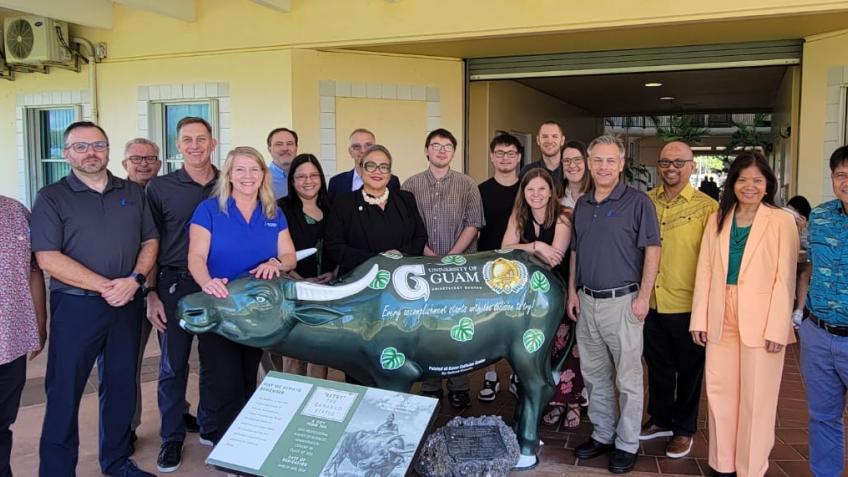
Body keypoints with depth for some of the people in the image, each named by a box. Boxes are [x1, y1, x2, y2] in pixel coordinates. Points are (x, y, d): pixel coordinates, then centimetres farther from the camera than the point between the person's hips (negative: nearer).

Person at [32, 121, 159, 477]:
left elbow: (150, 241, 9)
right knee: (64, 393, 3)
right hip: (76, 305, -3)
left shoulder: (133, 193, 9)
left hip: (128, 304, 4)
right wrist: (105, 286, -17)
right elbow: (48, 258, -12)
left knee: (122, 387, 13)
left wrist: (135, 279, -10)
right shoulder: (52, 197, -3)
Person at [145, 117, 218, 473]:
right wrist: (151, 293, -5)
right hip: (175, 286, -1)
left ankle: (209, 426, 30)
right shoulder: (160, 188, -1)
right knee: (173, 364, 7)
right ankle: (172, 436, 23)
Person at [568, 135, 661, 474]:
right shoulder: (582, 205, 11)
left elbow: (652, 250, -9)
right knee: (594, 375, 15)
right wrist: (572, 291, 9)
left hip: (622, 302, -6)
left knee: (627, 378, 4)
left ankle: (627, 445, 17)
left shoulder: (637, 202, -7)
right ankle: (602, 435, 29)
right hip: (587, 302, 6)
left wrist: (644, 296, -14)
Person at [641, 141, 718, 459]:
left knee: (688, 370, 12)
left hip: (687, 305, -4)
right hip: (651, 302, 4)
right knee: (657, 365, 18)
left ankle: (684, 429, 29)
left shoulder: (707, 207, -8)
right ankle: (660, 419, 37)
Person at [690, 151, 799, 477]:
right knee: (720, 392, 8)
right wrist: (699, 319, 2)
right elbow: (704, 271, 7)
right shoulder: (717, 220, 10)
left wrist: (777, 329, -10)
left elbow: (784, 279, -5)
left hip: (761, 321, -3)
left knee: (756, 399, 4)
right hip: (721, 319, 4)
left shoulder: (782, 222, -2)